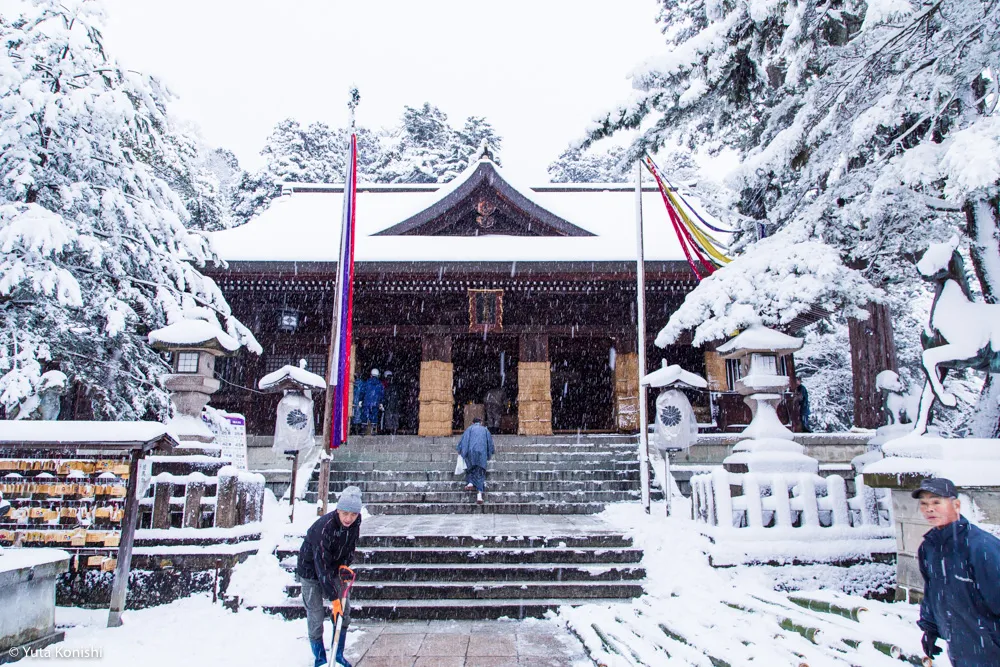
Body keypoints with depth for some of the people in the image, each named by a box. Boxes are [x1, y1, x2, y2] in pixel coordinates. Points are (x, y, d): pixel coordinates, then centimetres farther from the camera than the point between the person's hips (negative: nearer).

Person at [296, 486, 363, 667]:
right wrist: (333, 597, -31)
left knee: (344, 611, 5)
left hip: (333, 569, 6)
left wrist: (345, 565, -11)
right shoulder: (324, 527, -35)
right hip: (311, 571, -6)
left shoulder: (355, 523, -16)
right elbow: (322, 565, -33)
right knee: (316, 616, -5)